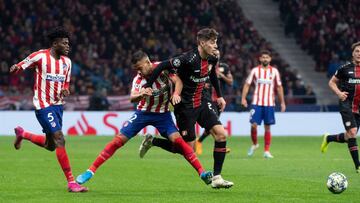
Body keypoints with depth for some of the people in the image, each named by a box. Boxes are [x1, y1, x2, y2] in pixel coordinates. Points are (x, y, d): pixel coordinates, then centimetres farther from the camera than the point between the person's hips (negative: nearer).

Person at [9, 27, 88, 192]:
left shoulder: (67, 62, 8)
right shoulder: (40, 56, -11)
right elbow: (19, 67, -2)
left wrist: (65, 90, -6)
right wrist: (15, 68, -26)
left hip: (57, 105, 8)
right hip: (43, 105, -8)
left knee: (50, 146, 15)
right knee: (60, 140, -17)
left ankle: (22, 134, 42)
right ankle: (71, 182, -16)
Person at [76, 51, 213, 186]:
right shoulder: (138, 79, -15)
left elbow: (178, 81, -25)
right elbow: (132, 98, -29)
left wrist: (176, 94, -46)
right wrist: (140, 95, -52)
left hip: (162, 114, -1)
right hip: (143, 113, 1)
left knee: (177, 139, -21)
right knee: (118, 140, -6)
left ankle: (202, 173, -16)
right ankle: (90, 171, -1)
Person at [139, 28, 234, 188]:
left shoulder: (212, 59, 0)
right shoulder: (189, 59, -25)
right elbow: (163, 66, -24)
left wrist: (219, 96, 23)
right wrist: (147, 86, -23)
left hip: (201, 104, 7)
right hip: (185, 107, -7)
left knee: (221, 135, -6)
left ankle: (216, 178, 0)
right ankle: (152, 142, 18)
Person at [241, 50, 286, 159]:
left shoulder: (274, 71, 6)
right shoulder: (255, 70, 3)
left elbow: (279, 87, 11)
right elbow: (247, 84, 4)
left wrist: (282, 102, 9)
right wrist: (243, 98, -8)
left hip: (269, 104, 1)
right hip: (256, 103, -1)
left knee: (267, 128, 2)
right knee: (254, 125, -9)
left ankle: (267, 151, 7)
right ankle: (254, 144, 16)